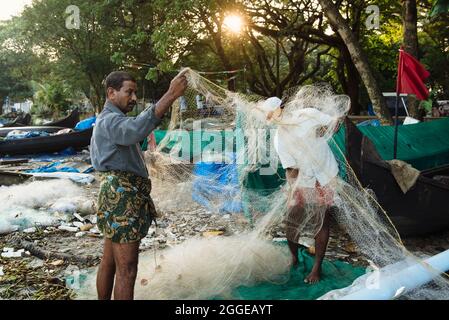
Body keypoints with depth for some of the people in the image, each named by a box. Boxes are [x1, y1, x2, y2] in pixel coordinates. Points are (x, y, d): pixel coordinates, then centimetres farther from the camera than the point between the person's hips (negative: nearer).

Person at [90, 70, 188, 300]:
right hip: (122, 198, -11)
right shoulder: (110, 120, -12)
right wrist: (171, 95, -39)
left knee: (109, 262, 16)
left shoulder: (110, 121, 23)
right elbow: (138, 129, -35)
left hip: (119, 196, 11)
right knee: (127, 270, -8)